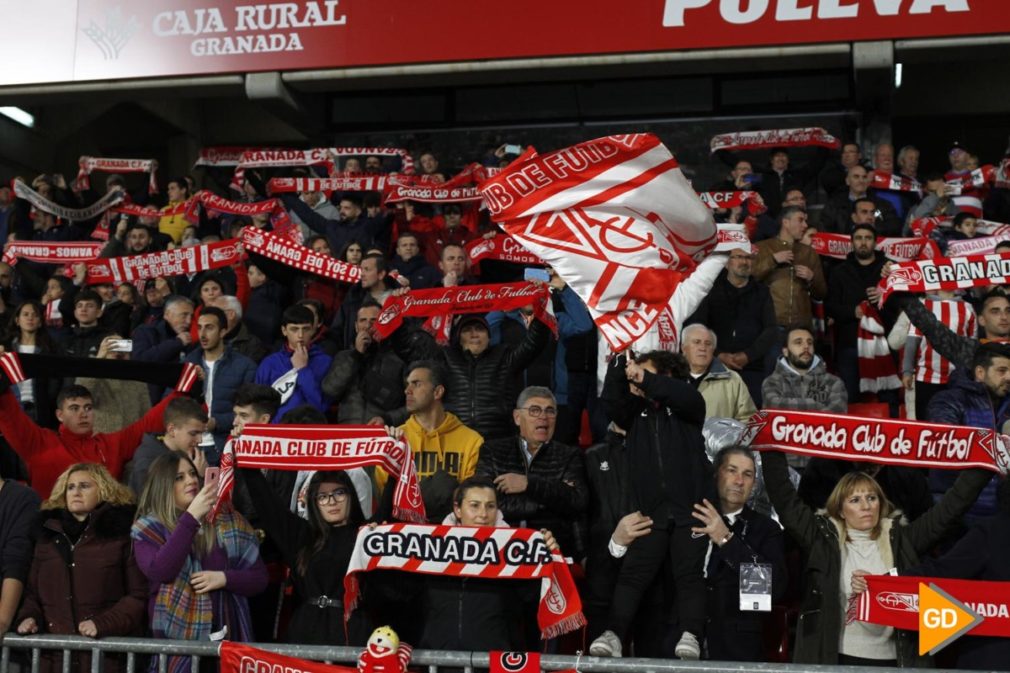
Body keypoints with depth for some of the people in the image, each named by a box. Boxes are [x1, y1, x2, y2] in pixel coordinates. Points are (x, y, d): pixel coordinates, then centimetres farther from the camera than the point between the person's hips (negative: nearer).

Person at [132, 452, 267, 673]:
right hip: (175, 639, -2)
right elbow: (160, 572, -19)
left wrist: (223, 578, -11)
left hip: (228, 636, 2)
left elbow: (260, 577, 8)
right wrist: (191, 517, -20)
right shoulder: (148, 527, 0)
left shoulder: (228, 520, 7)